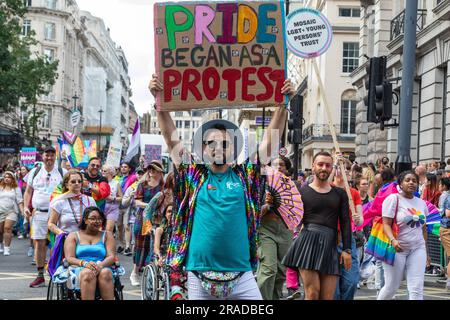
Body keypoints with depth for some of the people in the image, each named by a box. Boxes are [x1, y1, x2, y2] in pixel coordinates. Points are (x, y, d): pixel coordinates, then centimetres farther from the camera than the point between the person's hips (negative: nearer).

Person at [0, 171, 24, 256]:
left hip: (12, 211, -3)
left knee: (7, 228, -16)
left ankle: (7, 248, -13)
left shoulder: (16, 188, 6)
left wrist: (22, 211, -8)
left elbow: (19, 201, 2)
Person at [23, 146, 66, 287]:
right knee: (39, 243, 1)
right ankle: (40, 276, 8)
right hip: (39, 213, 2)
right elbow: (28, 191, 16)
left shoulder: (63, 173, 6)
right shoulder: (35, 172, 12)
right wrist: (26, 207, 3)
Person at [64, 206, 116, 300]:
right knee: (87, 273, -37)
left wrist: (100, 265, -17)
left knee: (105, 273, -35)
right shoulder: (73, 236, 18)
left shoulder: (107, 235, 20)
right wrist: (84, 263, -18)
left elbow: (111, 257, 6)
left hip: (103, 268, 1)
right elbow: (69, 258, 4)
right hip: (79, 270, -1)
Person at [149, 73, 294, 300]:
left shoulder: (244, 176, 6)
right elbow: (170, 136, 1)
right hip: (199, 273, 0)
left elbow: (271, 139, 2)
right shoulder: (194, 176, 5)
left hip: (241, 274, 0)